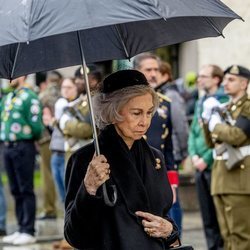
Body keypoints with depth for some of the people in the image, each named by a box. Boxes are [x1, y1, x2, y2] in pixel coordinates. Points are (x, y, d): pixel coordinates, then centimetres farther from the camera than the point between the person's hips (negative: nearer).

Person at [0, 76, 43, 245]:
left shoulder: (29, 97, -8)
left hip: (23, 147, -8)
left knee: (26, 190, -4)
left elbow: (36, 126, -13)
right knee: (16, 191, 10)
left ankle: (28, 232, -2)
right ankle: (21, 229, 16)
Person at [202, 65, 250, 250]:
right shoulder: (225, 108, 20)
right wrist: (207, 119, 6)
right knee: (227, 233, 8)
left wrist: (216, 123, -5)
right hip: (221, 175, 8)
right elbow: (211, 142, 21)